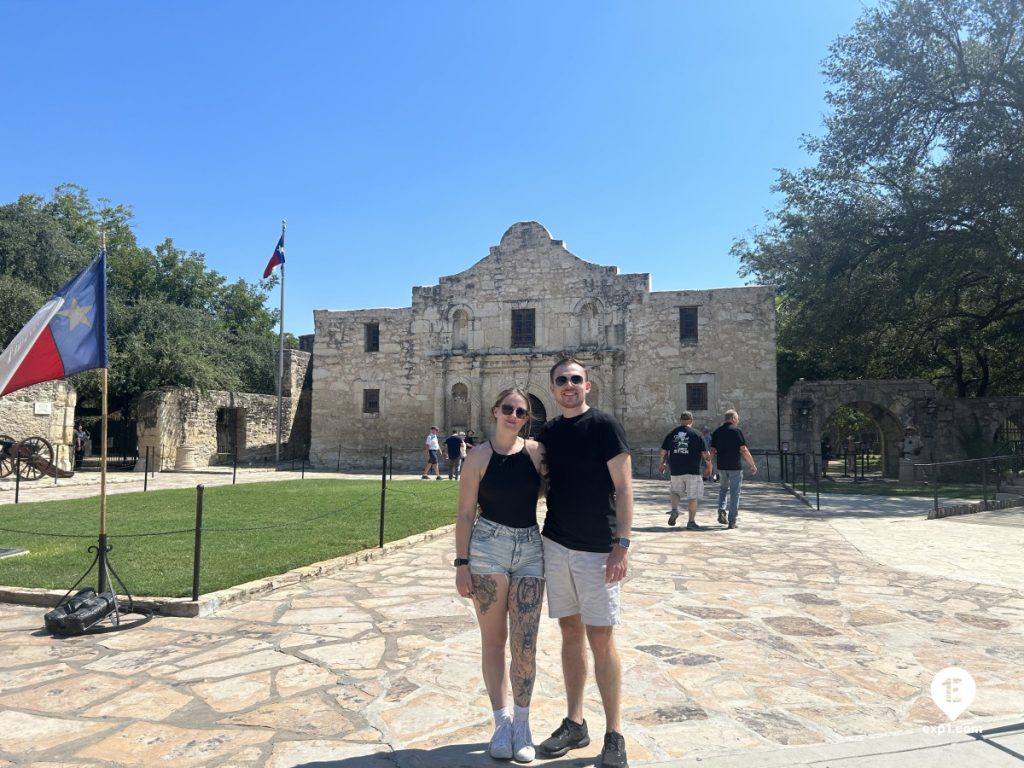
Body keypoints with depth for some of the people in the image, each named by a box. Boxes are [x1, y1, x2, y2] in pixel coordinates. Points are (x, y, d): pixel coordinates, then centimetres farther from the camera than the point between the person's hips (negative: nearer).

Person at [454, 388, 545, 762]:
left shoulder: (537, 451, 1)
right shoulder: (479, 456, -3)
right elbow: (465, 513, -2)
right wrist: (461, 564, -6)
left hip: (530, 548, 1)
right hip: (488, 547, -1)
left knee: (525, 644, 1)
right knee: (493, 640, 9)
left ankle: (522, 722, 21)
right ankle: (501, 721, 25)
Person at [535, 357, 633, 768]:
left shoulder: (604, 425, -8)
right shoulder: (547, 433, 8)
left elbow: (623, 488, -10)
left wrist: (621, 545, -16)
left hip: (597, 549, -5)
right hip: (556, 545, 5)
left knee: (600, 638, -1)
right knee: (570, 632, 13)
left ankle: (614, 734, 14)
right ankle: (575, 724, 26)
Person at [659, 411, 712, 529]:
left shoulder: (671, 434, 4)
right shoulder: (697, 435, -4)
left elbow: (663, 451, 9)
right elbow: (705, 453, -3)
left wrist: (662, 464, 24)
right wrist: (709, 466, 11)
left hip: (675, 470, 3)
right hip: (693, 471, -2)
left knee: (674, 491, 23)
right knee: (692, 497, 5)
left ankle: (674, 509, 1)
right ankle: (691, 522, 7)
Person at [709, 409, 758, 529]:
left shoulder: (716, 432, 6)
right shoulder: (736, 431, -8)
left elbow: (712, 452, 5)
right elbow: (744, 451, -12)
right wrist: (753, 465, -4)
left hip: (722, 467, 4)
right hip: (735, 467, -4)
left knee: (723, 489, 24)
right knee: (734, 493, 4)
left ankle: (721, 512, 8)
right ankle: (732, 521, 4)